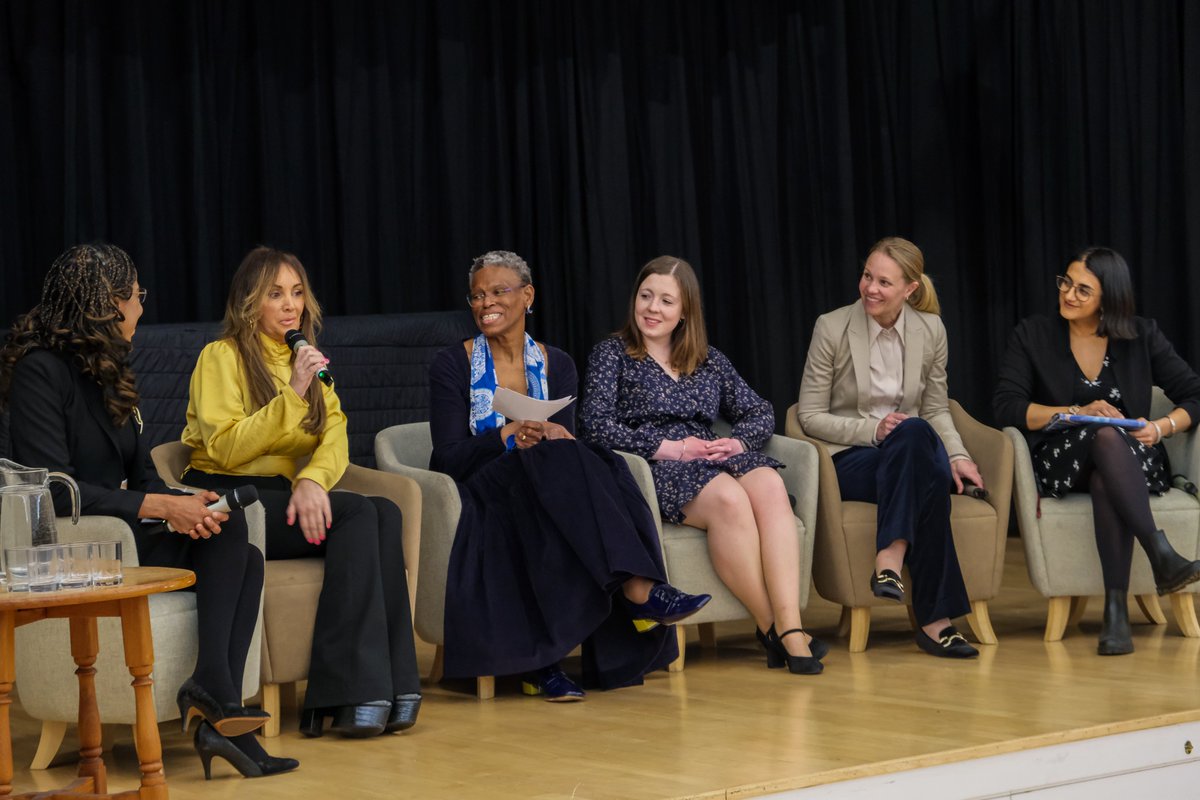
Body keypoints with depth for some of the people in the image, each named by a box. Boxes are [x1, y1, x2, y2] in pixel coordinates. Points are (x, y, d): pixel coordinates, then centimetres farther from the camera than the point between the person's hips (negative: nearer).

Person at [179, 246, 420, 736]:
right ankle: (356, 692, -33)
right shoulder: (222, 356, -1)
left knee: (385, 512, -24)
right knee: (357, 513, -28)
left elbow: (335, 438, 5)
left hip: (281, 498, 6)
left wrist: (313, 479, -17)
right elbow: (225, 449, -13)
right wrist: (292, 395, -19)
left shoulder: (308, 361, 20)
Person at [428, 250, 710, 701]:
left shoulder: (555, 366, 12)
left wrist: (548, 438, -22)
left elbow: (565, 439, 2)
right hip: (476, 499, -4)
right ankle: (639, 589, -47)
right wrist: (511, 435, -21)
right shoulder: (452, 367, 2)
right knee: (555, 458, -34)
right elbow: (448, 458, -7)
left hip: (540, 494, 4)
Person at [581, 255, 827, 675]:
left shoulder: (707, 359, 23)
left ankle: (790, 627, -43)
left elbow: (760, 412, 19)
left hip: (712, 460, 4)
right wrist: (670, 448, -12)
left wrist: (738, 442, -5)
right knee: (728, 497, -36)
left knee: (769, 486, -32)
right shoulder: (611, 353, 10)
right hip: (650, 470, -4)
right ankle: (769, 627, -29)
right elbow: (595, 425, -5)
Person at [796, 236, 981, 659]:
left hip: (911, 453, 3)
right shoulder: (832, 327, -4)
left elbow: (936, 411, 14)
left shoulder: (930, 330, 6)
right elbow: (810, 415, -3)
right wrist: (872, 430, -16)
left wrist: (958, 456, -6)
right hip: (848, 460, -3)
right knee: (914, 432, -38)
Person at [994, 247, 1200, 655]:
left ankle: (1117, 608, -44)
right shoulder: (1032, 335, 4)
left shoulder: (1142, 337, 7)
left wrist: (1161, 427, -14)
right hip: (1061, 464, -1)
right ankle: (1162, 556, -49)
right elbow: (1007, 407, -6)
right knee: (1106, 435, -37)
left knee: (1106, 481, -38)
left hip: (1134, 460, 1)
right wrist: (1077, 414, -16)